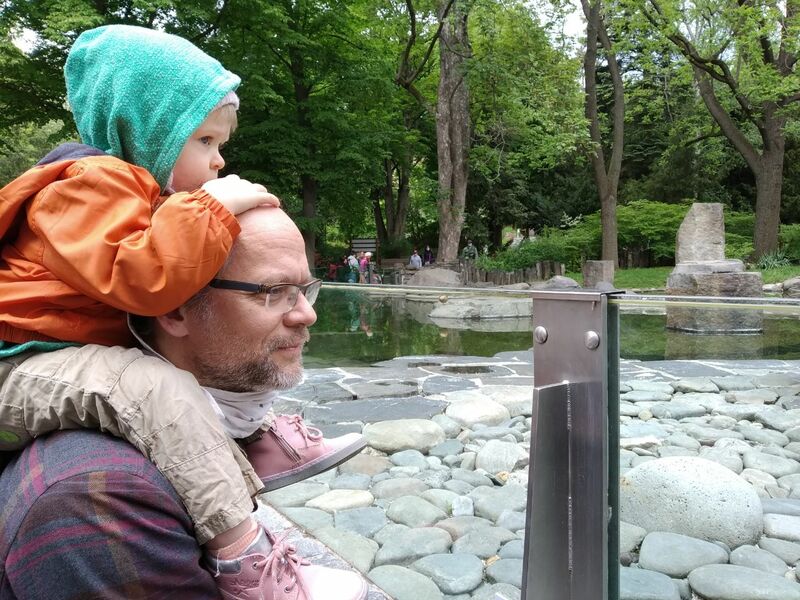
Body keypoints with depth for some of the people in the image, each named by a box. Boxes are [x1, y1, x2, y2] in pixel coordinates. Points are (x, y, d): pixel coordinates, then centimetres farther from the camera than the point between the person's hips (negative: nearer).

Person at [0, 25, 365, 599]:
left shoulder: (131, 186, 15)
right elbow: (143, 277, -34)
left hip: (88, 353, 11)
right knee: (159, 387, -36)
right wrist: (213, 207, -27)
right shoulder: (93, 183, -18)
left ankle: (258, 440, 8)